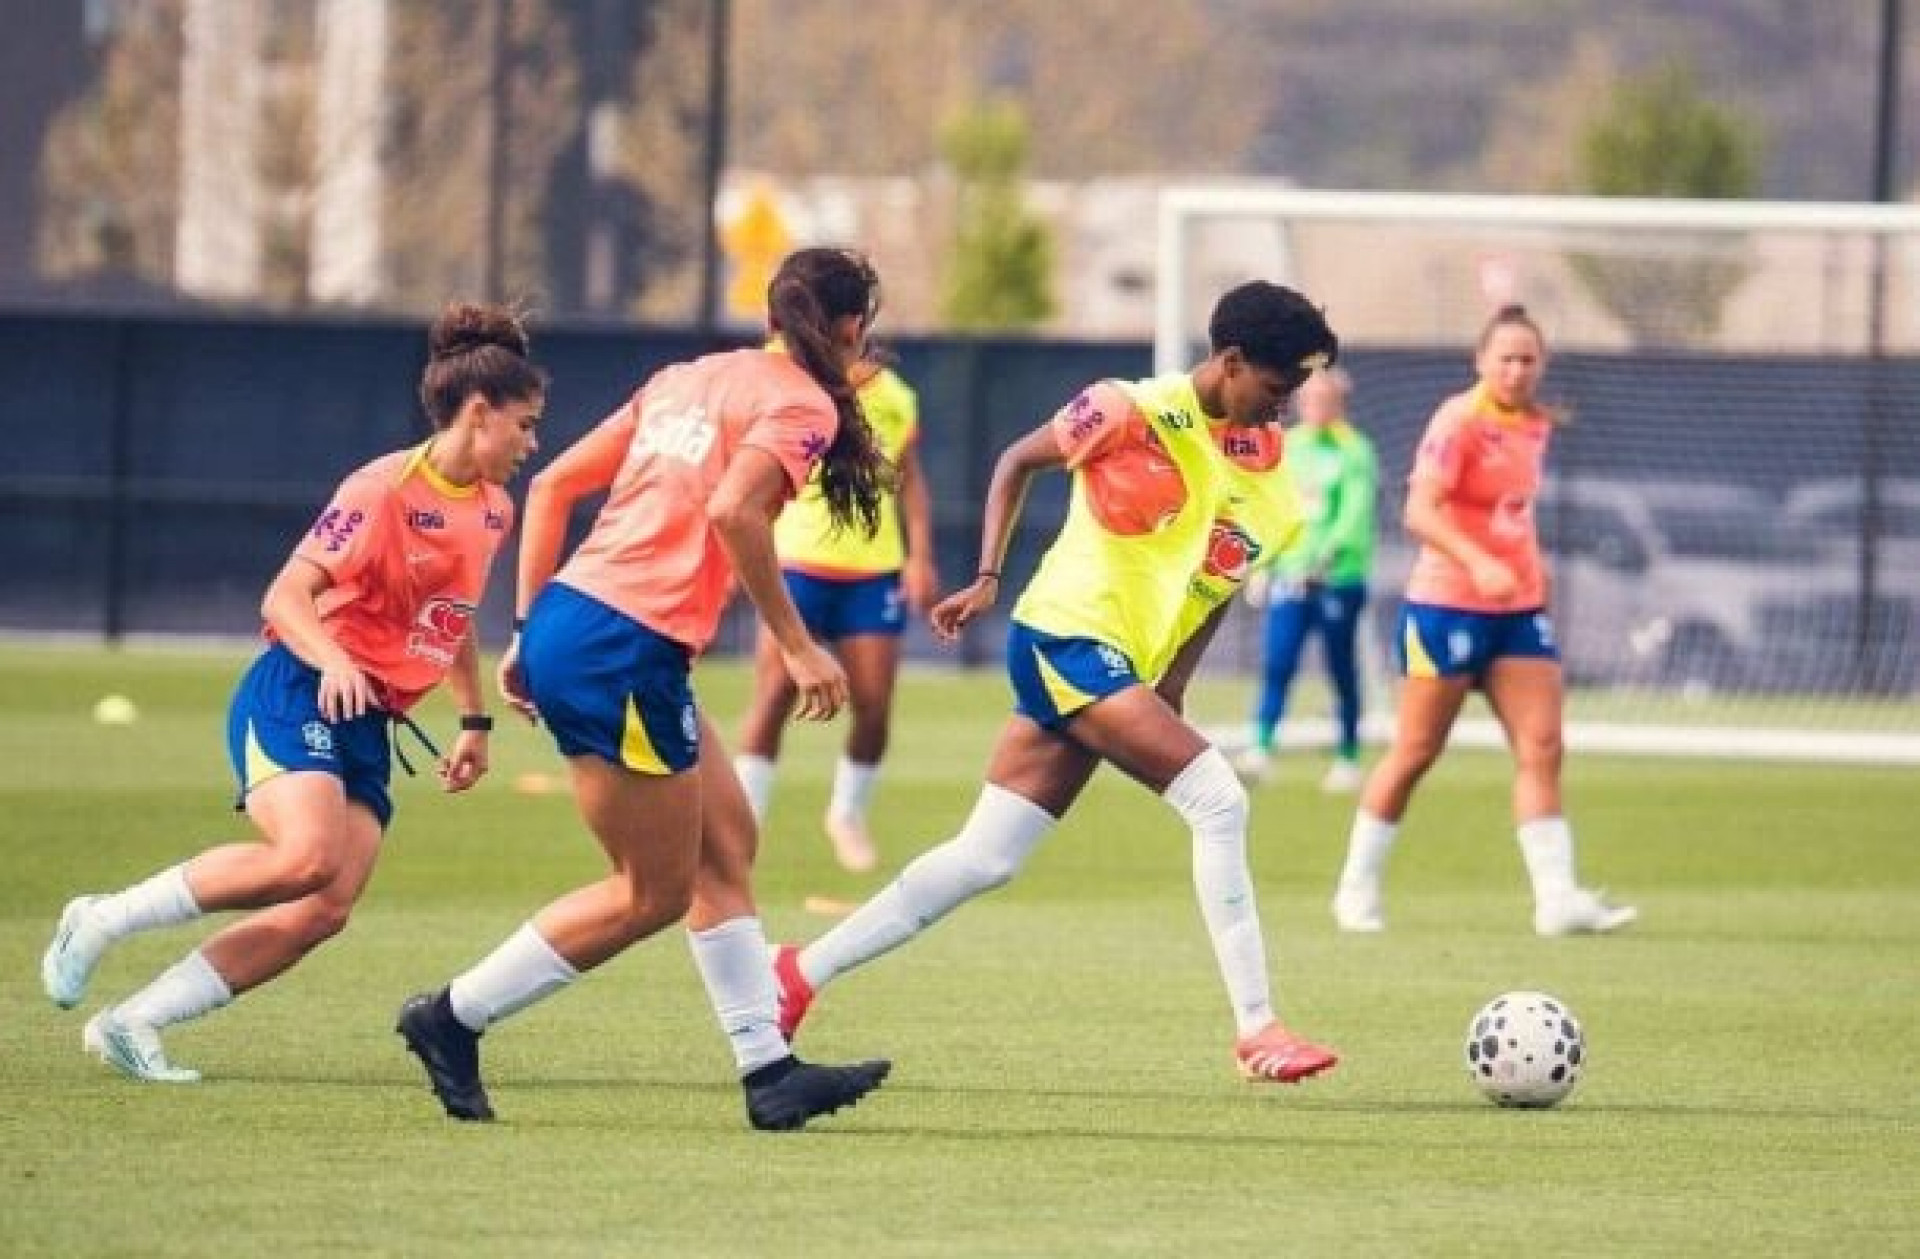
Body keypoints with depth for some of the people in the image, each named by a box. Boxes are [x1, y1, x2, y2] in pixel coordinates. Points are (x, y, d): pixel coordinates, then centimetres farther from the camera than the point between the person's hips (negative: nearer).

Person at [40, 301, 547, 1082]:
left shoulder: (493, 512, 14)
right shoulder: (385, 490, -12)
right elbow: (288, 595, -17)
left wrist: (474, 721, 28)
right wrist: (332, 662, -35)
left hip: (370, 727, 8)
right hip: (297, 696, -8)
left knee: (323, 913, -11)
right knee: (306, 857, -32)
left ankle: (133, 1024, -5)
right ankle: (101, 922, -13)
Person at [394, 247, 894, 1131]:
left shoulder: (689, 378, 19)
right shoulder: (803, 405, -4)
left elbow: (552, 484, 16)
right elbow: (732, 510, -23)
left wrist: (528, 631, 18)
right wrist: (797, 647, -16)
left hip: (567, 620, 9)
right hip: (627, 652, -9)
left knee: (725, 849, 14)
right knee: (654, 893, 4)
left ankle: (769, 1071, 14)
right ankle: (453, 1020, 8)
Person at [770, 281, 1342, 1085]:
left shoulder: (1265, 462, 8)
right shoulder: (1133, 411, -10)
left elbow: (1217, 581, 17)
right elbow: (1017, 461, 2)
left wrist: (1172, 686, 7)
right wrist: (987, 579, -3)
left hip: (1128, 670, 7)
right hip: (1067, 635, -7)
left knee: (986, 859, 7)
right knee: (1218, 800, -19)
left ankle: (803, 972, 17)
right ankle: (1256, 1029, -19)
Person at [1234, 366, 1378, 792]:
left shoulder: (1355, 453, -6)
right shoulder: (1287, 448, 9)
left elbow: (1355, 516, -15)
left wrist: (1320, 557, -27)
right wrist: (1261, 566, 12)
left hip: (1339, 577, -4)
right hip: (1289, 578, 4)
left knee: (1341, 669, 5)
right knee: (1277, 661, -10)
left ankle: (1348, 759, 15)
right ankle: (1260, 748, -14)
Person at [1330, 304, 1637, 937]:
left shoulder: (1536, 426, 9)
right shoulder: (1460, 421, -14)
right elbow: (1419, 511, -25)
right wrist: (1478, 563, -37)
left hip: (1518, 609, 7)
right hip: (1449, 605, -7)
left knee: (1541, 748, -4)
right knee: (1416, 753, 1)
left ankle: (1557, 896, -8)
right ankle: (1357, 889, 13)